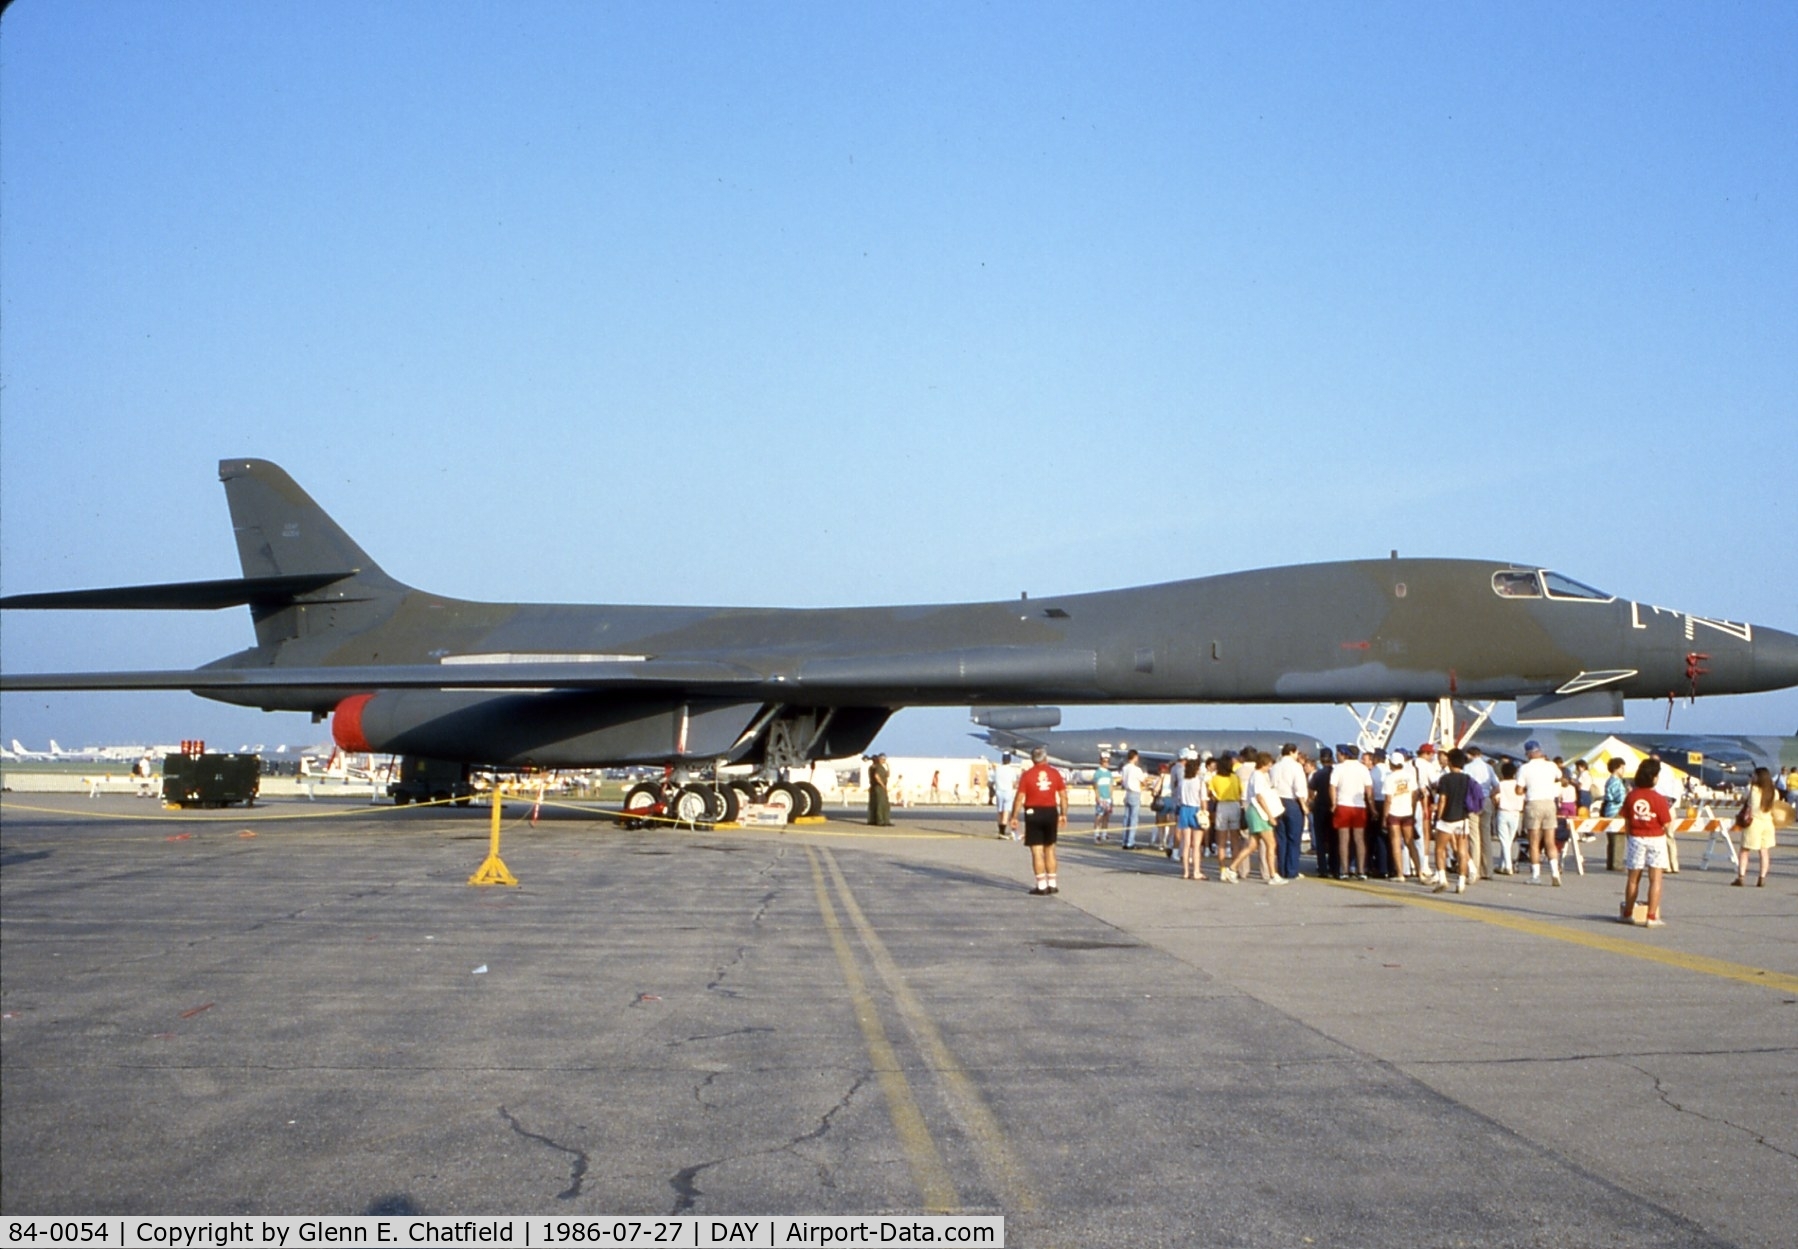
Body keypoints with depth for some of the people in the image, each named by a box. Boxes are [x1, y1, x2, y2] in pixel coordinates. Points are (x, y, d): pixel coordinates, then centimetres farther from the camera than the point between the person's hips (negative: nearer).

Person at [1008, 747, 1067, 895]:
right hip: (1051, 812, 3)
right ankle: (1052, 884, 19)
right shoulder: (1054, 773, 3)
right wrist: (1063, 814, 13)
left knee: (1037, 851, 1)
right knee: (1050, 849, 16)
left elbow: (1019, 798, -9)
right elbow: (1063, 795, 4)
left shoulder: (1027, 774, -5)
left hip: (1033, 813, -3)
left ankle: (1042, 886, 0)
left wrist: (1014, 817, -4)